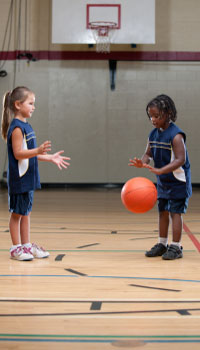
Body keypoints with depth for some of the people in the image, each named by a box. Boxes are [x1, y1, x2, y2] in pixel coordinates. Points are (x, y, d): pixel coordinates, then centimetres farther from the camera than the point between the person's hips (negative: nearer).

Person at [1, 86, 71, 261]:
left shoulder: (26, 126, 14)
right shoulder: (17, 127, -15)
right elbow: (18, 154, -21)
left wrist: (50, 157, 18)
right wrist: (38, 150, -33)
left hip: (28, 178, 9)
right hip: (19, 179, -9)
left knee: (26, 212, 14)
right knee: (17, 213, 1)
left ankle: (27, 245, 21)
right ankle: (16, 248, 9)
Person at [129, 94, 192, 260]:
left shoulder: (175, 135, -21)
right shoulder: (153, 134, 2)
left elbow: (181, 159, -27)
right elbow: (148, 153, 7)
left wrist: (160, 170, -35)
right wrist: (143, 162, -17)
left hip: (177, 181, -7)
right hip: (163, 181, 7)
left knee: (175, 212, -4)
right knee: (162, 211, 13)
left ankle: (176, 247, 5)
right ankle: (162, 244, 25)